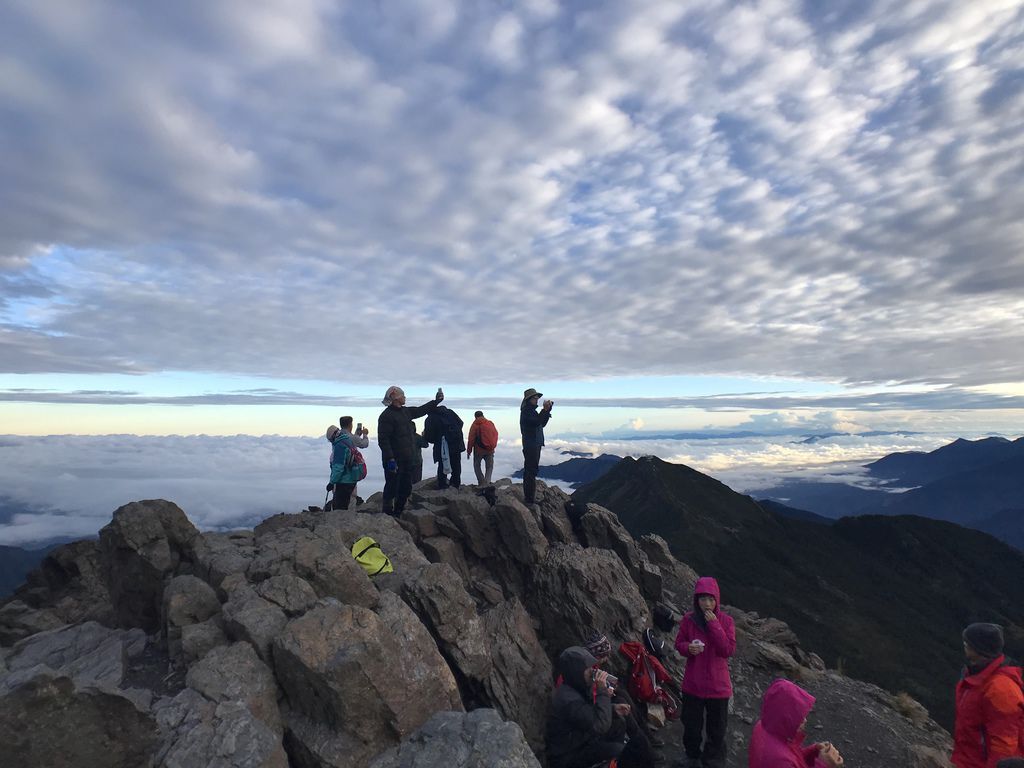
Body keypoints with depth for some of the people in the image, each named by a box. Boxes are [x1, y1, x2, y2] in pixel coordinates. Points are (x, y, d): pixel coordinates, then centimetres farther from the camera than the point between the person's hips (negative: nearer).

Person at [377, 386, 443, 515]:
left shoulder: (405, 411, 12)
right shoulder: (386, 415, -15)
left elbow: (421, 410, 28)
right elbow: (383, 439, -20)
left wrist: (436, 401, 28)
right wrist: (390, 459, -25)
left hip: (407, 459, 9)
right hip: (395, 461, -9)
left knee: (406, 488, 16)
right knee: (392, 489, -4)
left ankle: (398, 513, 29)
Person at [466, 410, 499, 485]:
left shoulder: (475, 424, -5)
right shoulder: (491, 423, 8)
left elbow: (471, 439, -7)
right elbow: (495, 436, 12)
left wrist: (469, 451, 0)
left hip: (479, 449, -3)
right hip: (490, 450, 3)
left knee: (477, 466, 13)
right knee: (489, 467, 13)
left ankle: (482, 483, 2)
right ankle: (487, 482, -3)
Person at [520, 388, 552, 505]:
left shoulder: (532, 410, 18)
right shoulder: (526, 411, -13)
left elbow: (542, 424, 17)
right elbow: (537, 422, -27)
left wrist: (547, 410, 9)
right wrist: (545, 410, -23)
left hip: (535, 444, 11)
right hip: (531, 445, -11)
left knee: (529, 470, 15)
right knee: (531, 471, -10)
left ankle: (528, 496, 24)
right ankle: (530, 498, -9)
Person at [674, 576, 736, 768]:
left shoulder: (726, 620, -11)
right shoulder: (689, 619, -9)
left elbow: (729, 650, -17)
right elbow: (679, 644, 0)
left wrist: (714, 625, -25)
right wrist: (688, 647, -23)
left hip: (717, 684, -1)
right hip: (693, 683, 1)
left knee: (717, 727, 14)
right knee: (691, 724, 17)